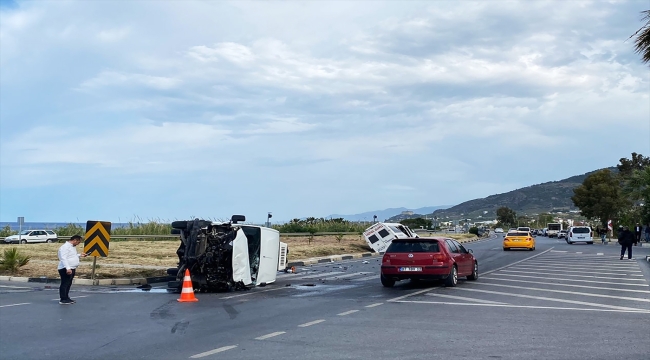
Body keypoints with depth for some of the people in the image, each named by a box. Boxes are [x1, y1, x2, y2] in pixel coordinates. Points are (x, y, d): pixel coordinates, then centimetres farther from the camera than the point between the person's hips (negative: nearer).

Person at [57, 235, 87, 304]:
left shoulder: (71, 247, 17)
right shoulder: (65, 247, -15)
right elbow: (63, 258, -23)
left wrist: (80, 255, 20)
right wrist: (68, 268, -29)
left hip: (72, 269, 10)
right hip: (65, 269, -10)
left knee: (68, 284, 15)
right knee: (64, 284, -7)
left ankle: (66, 298, 23)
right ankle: (63, 299, -5)